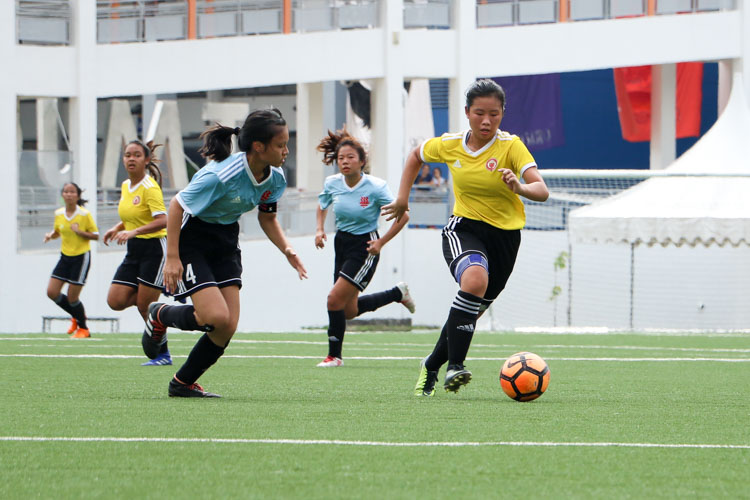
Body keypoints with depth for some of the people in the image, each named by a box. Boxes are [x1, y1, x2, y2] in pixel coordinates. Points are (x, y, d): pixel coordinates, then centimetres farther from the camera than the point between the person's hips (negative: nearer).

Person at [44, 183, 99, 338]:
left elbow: (95, 235, -8)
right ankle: (76, 317, 24)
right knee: (52, 292, -1)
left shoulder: (85, 214, -13)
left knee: (72, 297, -6)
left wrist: (80, 232, -24)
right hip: (65, 256, 6)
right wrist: (50, 235, -5)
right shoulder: (58, 214, 1)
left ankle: (83, 328, 16)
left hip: (81, 257, -5)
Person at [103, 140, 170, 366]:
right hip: (134, 251, 8)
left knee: (145, 305, -7)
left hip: (154, 248, -8)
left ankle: (163, 354, 7)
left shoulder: (150, 187, -15)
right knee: (115, 301, -4)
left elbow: (162, 221, -26)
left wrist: (133, 232, -34)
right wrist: (117, 228, 8)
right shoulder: (126, 186, 10)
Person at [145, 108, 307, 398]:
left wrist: (287, 250, -5)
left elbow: (267, 218, 12)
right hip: (192, 241, -7)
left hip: (226, 242, 7)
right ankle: (160, 315, 11)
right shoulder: (222, 175, -29)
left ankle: (183, 384, 14)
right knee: (217, 317, -20)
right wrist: (172, 257, -22)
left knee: (227, 328, -4)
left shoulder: (274, 179, -7)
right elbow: (176, 205, -21)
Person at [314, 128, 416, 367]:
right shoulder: (332, 184, -4)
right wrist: (320, 229, 2)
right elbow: (322, 206, 18)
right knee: (349, 310, 13)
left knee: (335, 299, -15)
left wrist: (381, 242, -14)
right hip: (341, 244, 7)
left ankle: (334, 355, 0)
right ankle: (398, 293, 34)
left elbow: (402, 216, -11)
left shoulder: (375, 187, -18)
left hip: (365, 247, -7)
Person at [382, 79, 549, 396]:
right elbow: (416, 156, 18)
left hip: (504, 235, 1)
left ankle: (431, 367, 36)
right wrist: (403, 197, 13)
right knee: (475, 279, -33)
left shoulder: (511, 146, -14)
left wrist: (520, 188, -47)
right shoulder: (450, 145, -5)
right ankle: (454, 366, -33)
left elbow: (541, 191, -26)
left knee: (472, 313, 10)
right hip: (463, 227, -1)